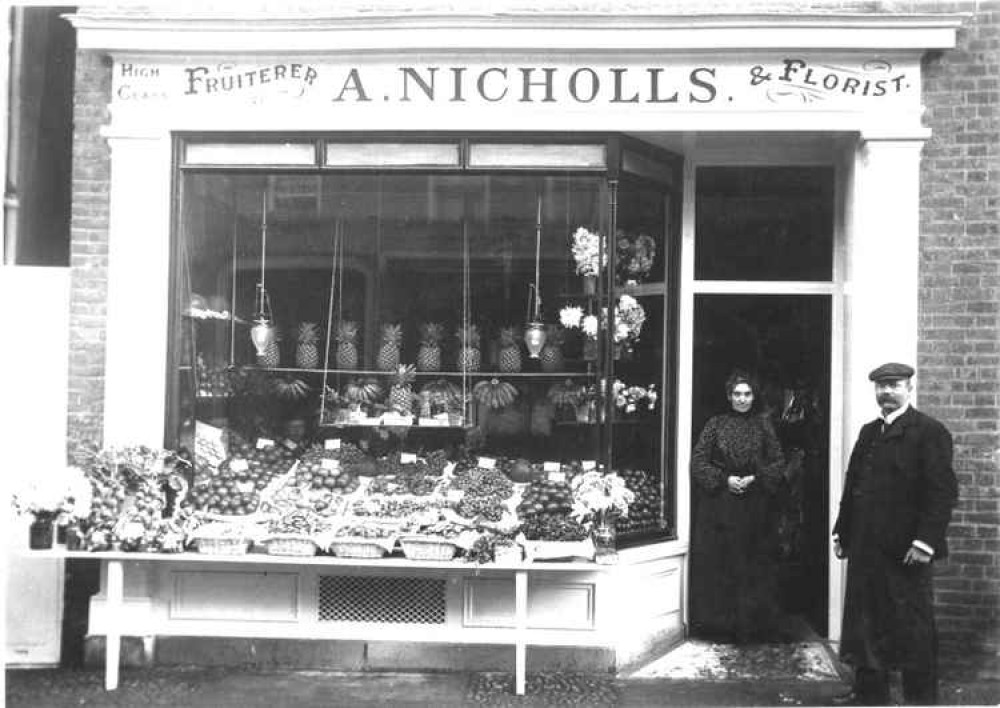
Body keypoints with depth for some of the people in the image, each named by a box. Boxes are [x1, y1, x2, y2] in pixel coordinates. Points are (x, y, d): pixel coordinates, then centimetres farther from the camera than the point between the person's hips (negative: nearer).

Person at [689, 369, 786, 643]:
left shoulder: (763, 424, 7)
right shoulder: (715, 424, 3)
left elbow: (778, 462, 6)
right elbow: (697, 462, 0)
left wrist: (756, 479, -10)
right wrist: (724, 479, -11)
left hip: (755, 507, 1)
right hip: (718, 507, -1)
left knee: (754, 565, 1)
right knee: (718, 565, -1)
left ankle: (752, 624, 10)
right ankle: (720, 623, 7)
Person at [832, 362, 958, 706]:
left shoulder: (929, 432, -6)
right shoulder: (868, 432, 17)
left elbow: (942, 492, -13)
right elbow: (852, 484, 19)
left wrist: (925, 540, -19)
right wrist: (842, 531, 13)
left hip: (904, 551, -7)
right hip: (865, 548, 7)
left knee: (913, 629, 2)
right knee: (867, 625, 11)